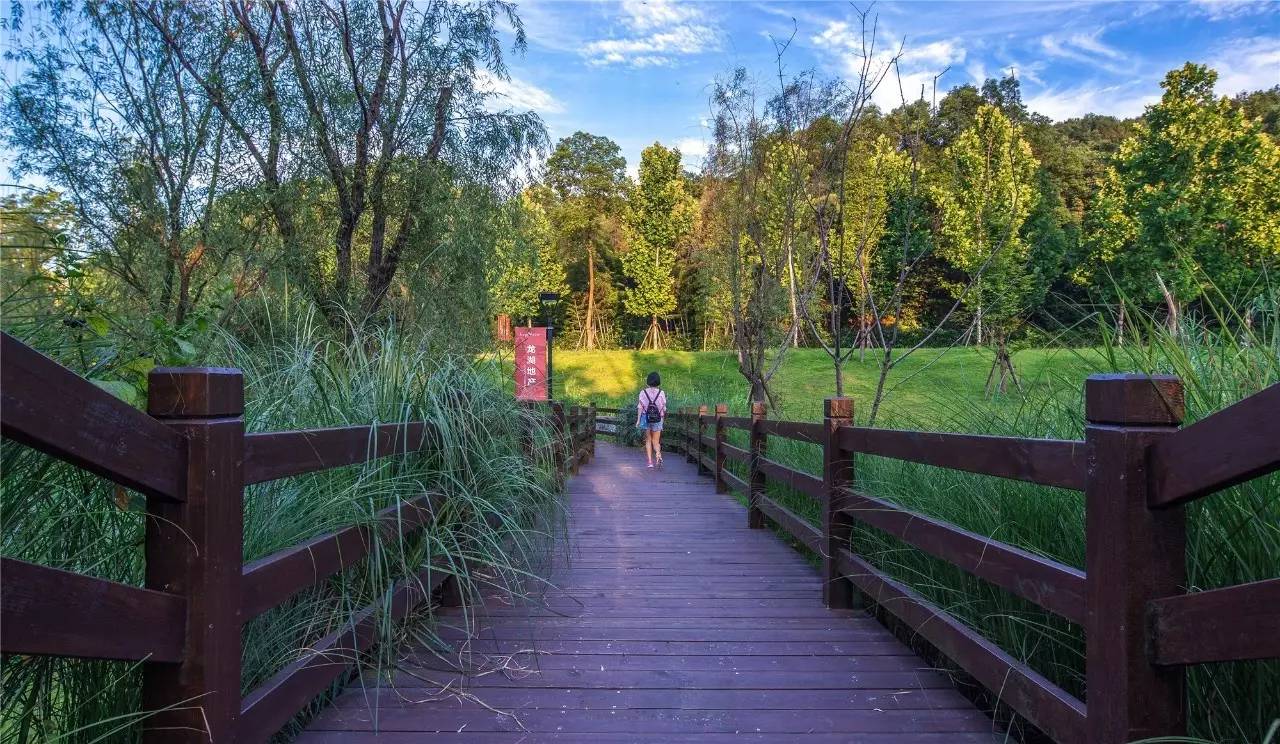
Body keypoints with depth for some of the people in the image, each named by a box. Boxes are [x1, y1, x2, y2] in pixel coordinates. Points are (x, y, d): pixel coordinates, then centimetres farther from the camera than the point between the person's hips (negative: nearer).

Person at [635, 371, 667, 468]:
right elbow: (664, 408, 2)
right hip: (657, 420, 0)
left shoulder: (643, 392, -3)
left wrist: (638, 420, -4)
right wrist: (663, 418, 16)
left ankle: (650, 461, 6)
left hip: (646, 418, 0)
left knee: (648, 440, 12)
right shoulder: (661, 393, -2)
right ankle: (658, 454, -24)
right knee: (656, 441, 7)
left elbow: (640, 407, -7)